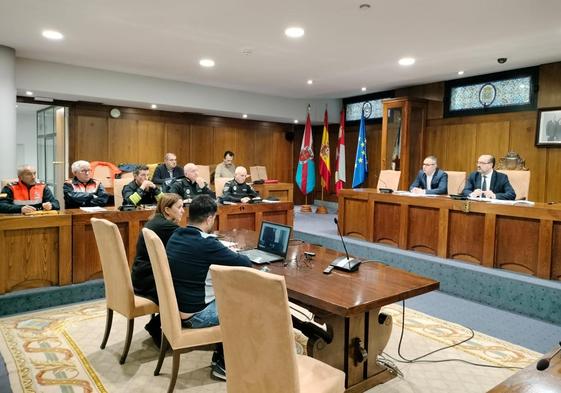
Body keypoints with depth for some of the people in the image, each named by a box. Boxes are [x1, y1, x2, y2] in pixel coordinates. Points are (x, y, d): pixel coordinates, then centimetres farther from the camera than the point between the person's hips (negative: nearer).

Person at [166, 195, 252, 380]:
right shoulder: (207, 243, -24)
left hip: (174, 307, 8)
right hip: (194, 315, -8)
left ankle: (221, 356, 29)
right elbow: (246, 264, -17)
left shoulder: (175, 235, 1)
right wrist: (232, 255, 4)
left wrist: (224, 255, 8)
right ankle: (223, 364, 21)